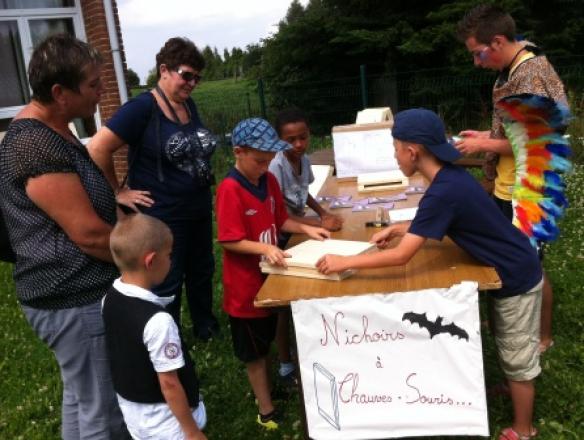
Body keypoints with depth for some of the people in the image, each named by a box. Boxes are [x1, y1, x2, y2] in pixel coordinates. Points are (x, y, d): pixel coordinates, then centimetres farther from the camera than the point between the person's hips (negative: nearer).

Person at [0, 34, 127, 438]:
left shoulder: (47, 130, 10)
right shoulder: (38, 145, -24)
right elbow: (90, 235, -24)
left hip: (73, 292, 10)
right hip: (75, 300, -10)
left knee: (81, 399, 24)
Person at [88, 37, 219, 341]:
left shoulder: (189, 105, 5)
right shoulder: (142, 108, -18)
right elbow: (97, 149, -22)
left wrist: (203, 180, 12)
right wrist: (118, 192, -15)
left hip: (199, 210, 8)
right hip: (162, 217, -8)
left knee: (202, 272, 22)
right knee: (167, 286, 8)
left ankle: (206, 326, 44)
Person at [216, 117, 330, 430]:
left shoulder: (269, 180, 1)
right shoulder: (230, 190, -22)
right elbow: (229, 241, -23)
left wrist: (306, 229, -2)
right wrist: (264, 248, -34)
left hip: (271, 275, 7)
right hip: (246, 284, -7)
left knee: (266, 342, 22)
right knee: (254, 352, 9)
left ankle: (266, 390, 40)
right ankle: (267, 412, 24)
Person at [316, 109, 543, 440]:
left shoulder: (443, 191, -32)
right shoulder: (450, 176, -3)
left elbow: (401, 257, -31)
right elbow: (435, 223, 15)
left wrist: (345, 262, -24)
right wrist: (399, 228, 2)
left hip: (517, 279, -8)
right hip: (513, 270, 8)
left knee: (519, 359, 11)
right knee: (513, 352, 26)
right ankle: (516, 392, 48)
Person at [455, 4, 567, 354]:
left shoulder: (531, 74, -22)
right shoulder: (515, 70, 8)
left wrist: (485, 145, -17)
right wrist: (487, 136, 7)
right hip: (510, 188, 9)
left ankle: (543, 336, 25)